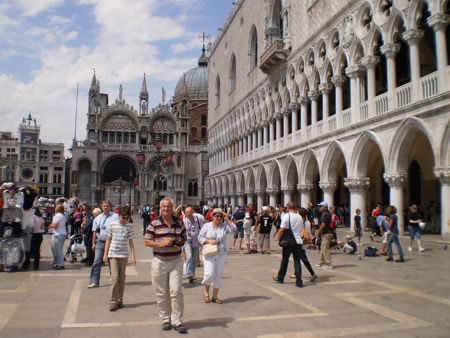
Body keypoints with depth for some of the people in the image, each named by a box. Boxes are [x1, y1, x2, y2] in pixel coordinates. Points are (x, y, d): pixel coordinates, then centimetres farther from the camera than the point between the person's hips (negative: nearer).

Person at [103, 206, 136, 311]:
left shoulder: (129, 226, 1)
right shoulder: (112, 225, -2)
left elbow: (130, 241, 5)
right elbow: (108, 240, 6)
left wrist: (133, 256, 2)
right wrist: (105, 253, 4)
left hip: (124, 255, 2)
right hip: (113, 254, -2)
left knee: (122, 278, 7)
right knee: (115, 277, -9)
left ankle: (120, 300, 18)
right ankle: (113, 301, -2)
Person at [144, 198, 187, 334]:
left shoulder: (179, 223, 5)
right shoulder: (154, 224, -3)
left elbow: (184, 238, 18)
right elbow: (146, 241, -2)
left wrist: (181, 242, -6)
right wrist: (161, 244, -16)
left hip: (176, 261, 1)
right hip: (159, 261, -1)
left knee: (176, 291, -3)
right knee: (161, 293, 8)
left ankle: (177, 321, 6)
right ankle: (165, 320, 23)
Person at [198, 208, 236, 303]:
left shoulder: (224, 226, 3)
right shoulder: (206, 226, 0)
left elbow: (234, 229, -12)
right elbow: (200, 237, 0)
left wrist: (227, 219, -13)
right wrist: (209, 241, -16)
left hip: (221, 255, 3)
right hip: (209, 254, -3)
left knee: (219, 275, 6)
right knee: (209, 274, -12)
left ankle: (215, 296, 19)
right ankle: (206, 292, 15)